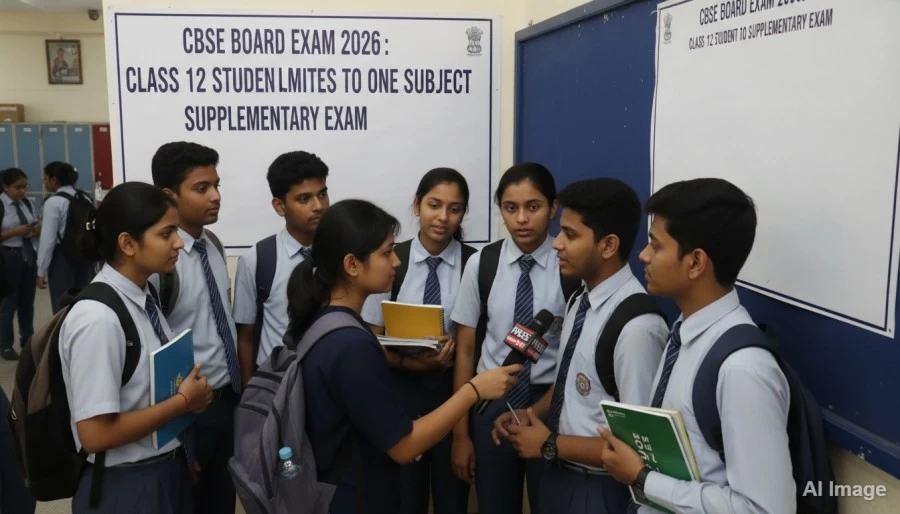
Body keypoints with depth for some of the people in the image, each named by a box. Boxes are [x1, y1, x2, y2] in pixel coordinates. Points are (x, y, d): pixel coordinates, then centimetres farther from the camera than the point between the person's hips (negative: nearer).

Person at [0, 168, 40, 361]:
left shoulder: (27, 204, 6)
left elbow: (35, 229, 15)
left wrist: (37, 229, -7)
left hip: (30, 256, 6)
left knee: (27, 301, 16)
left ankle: (27, 340, 31)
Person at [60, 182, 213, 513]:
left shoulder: (143, 297, -1)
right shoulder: (98, 318, -25)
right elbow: (95, 434, -24)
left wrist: (191, 390, -1)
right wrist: (183, 401, -18)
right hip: (125, 486, -7)